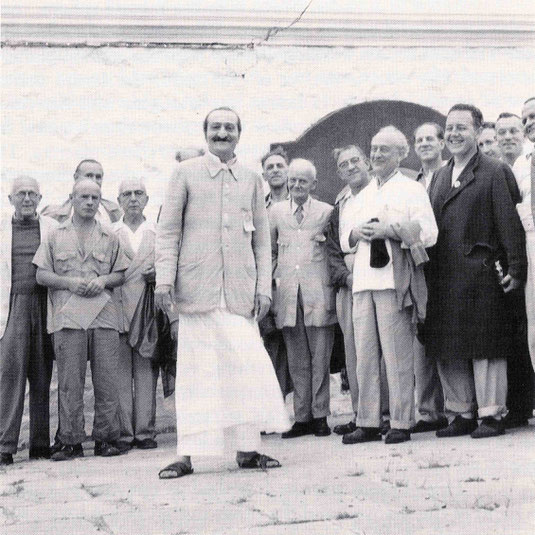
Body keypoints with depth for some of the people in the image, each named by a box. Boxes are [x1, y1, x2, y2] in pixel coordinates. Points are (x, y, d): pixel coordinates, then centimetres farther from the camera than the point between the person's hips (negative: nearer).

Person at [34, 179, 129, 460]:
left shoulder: (109, 236, 17)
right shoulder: (56, 236, 13)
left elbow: (120, 274, 18)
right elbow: (41, 275, 9)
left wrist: (102, 281, -3)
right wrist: (70, 282, -7)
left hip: (104, 316, 1)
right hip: (68, 317, -1)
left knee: (107, 379, -3)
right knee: (69, 382, -4)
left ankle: (106, 438, 5)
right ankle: (71, 441, 1)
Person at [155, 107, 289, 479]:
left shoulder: (252, 180, 15)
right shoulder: (186, 173, 8)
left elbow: (262, 239, 15)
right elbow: (168, 230, 5)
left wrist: (264, 287, 6)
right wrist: (165, 279, -5)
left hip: (240, 290, 2)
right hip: (197, 287, -2)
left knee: (245, 367, -1)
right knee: (196, 370, -2)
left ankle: (248, 448, 8)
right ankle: (187, 453, 1)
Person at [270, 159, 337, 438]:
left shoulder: (326, 211, 4)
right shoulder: (276, 212, 11)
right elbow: (269, 250, 18)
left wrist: (334, 280, -1)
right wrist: (274, 280, 10)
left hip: (318, 293, -2)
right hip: (288, 295, 2)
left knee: (320, 358, 0)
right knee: (297, 361, 5)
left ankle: (320, 416, 6)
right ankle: (302, 417, 9)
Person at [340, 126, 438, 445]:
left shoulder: (412, 190, 7)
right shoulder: (361, 197, 25)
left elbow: (429, 233, -4)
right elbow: (344, 238, 24)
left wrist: (390, 230, -14)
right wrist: (356, 233, 2)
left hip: (395, 279, -5)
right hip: (363, 281, 5)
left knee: (397, 353, -7)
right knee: (365, 355, 2)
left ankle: (402, 423, -2)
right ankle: (368, 422, 7)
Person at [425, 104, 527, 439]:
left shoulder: (495, 172, -2)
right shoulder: (439, 177, 18)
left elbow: (510, 223, -8)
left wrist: (516, 269, -14)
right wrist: (428, 270, 9)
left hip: (480, 274, -6)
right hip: (443, 278, 7)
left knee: (485, 345, -2)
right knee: (447, 349, 8)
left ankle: (492, 415, 5)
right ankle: (462, 415, 17)